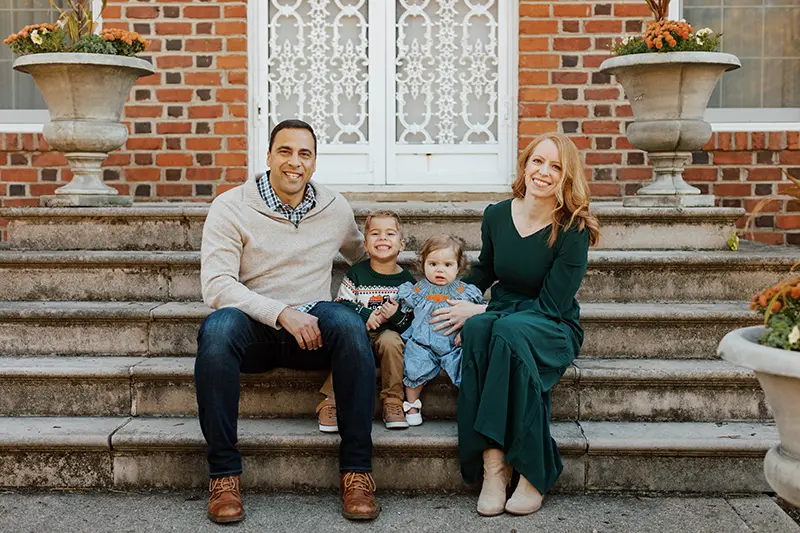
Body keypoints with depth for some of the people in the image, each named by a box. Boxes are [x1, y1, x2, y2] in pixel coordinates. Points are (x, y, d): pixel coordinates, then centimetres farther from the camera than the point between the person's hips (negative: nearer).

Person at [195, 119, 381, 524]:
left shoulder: (336, 209, 9)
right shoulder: (230, 208, -2)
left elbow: (362, 258, 30)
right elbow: (216, 286, -13)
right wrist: (282, 314, -24)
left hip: (311, 326, 2)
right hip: (254, 327, -2)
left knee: (349, 325, -32)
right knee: (218, 329, -36)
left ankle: (356, 469, -23)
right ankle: (224, 473, -24)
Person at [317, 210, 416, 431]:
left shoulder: (406, 280, 4)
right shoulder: (357, 273, 1)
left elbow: (413, 320, 3)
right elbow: (340, 305, -3)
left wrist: (397, 315, -18)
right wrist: (366, 315, -17)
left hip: (389, 333, 1)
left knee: (391, 340, -32)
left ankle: (393, 402, -21)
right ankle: (331, 402, -23)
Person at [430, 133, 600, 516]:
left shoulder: (573, 232, -12)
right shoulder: (496, 216, 2)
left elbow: (550, 307, -15)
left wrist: (478, 310, -17)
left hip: (553, 330, -3)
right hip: (502, 317, 4)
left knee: (510, 330, -38)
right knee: (476, 329, -34)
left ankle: (532, 473, -31)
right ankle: (492, 464, -36)